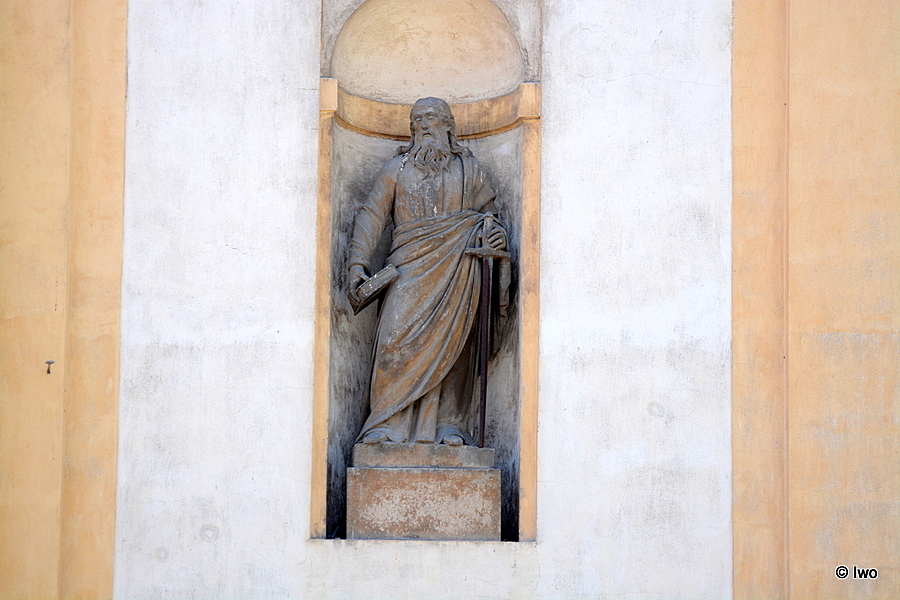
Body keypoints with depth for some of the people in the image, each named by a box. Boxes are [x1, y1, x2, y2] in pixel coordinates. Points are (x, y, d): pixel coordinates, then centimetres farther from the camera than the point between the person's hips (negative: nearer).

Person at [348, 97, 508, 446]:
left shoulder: (468, 169, 18)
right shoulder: (397, 169, 16)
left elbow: (486, 213, 19)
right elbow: (372, 216, 10)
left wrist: (493, 235, -5)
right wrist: (358, 262, -1)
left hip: (456, 270, 1)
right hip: (410, 269, -1)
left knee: (449, 343, -3)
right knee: (398, 340, -14)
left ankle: (447, 424, 0)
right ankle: (389, 424, -11)